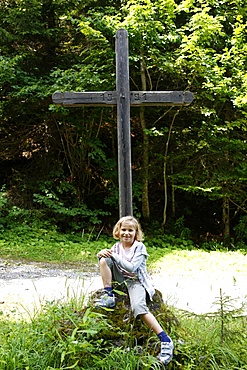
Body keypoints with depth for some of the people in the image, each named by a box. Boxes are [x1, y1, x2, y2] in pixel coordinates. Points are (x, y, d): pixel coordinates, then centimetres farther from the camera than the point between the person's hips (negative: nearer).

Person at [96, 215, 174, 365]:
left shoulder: (140, 247, -10)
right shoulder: (116, 247, 6)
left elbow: (132, 267, -21)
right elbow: (105, 267, 12)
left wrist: (114, 256, -21)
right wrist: (102, 255, -11)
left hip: (136, 281, -6)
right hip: (121, 279, 6)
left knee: (138, 307, -35)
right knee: (104, 259, -12)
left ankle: (165, 340, -35)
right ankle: (108, 296, -10)